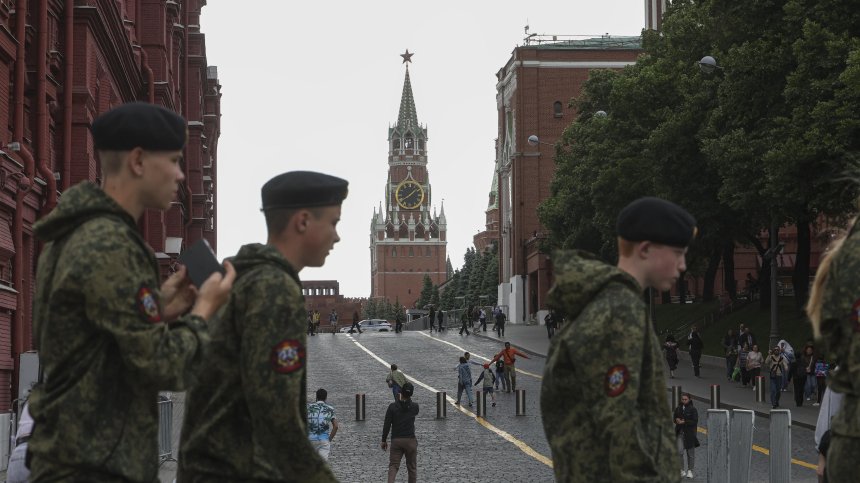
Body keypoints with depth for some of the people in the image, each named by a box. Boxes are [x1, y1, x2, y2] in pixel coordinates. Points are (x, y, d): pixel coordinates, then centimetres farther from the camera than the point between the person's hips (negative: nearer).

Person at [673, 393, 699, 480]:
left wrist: (684, 422, -18)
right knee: (679, 451, -12)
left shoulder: (693, 410, -4)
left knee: (690, 453, 7)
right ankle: (682, 470, 0)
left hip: (690, 434, -2)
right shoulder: (678, 409, 8)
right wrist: (677, 420, -6)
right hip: (680, 433, 2)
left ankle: (690, 470, 20)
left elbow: (695, 421, -9)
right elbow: (674, 418, 18)